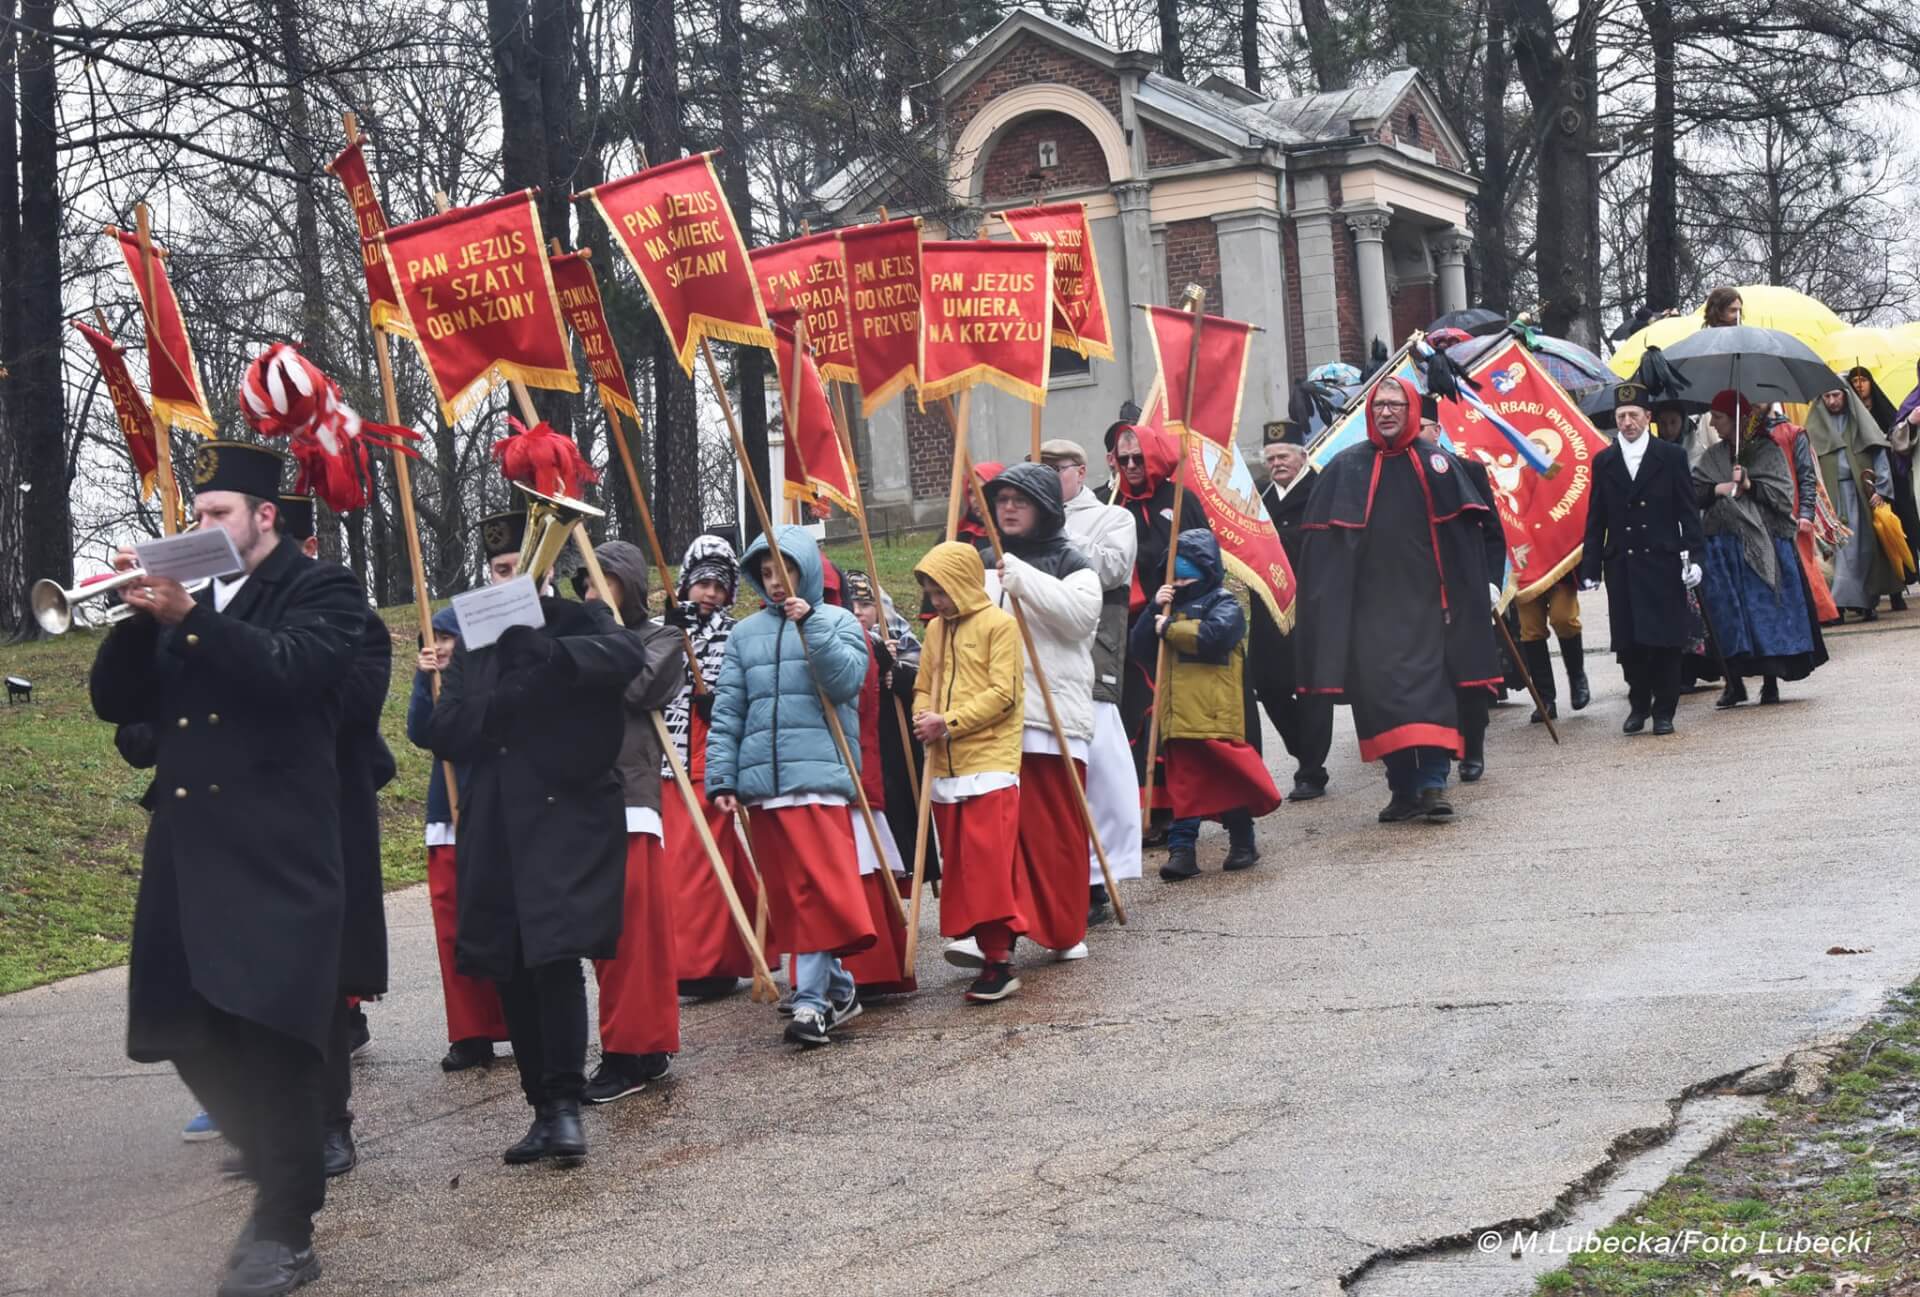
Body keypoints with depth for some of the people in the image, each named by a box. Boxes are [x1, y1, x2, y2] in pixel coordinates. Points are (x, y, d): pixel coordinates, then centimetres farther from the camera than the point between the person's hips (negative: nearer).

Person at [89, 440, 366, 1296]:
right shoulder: (186, 596, 18)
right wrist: (142, 615, -4)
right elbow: (114, 702, 11)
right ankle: (284, 1168, 27)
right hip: (187, 850, 6)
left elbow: (286, 668, -18)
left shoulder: (321, 591, 2)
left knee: (269, 1032, -8)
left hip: (277, 850, -6)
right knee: (190, 1031, 7)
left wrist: (186, 615, -22)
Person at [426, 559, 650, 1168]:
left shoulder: (580, 623, 3)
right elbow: (444, 731, 5)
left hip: (568, 817, -5)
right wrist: (499, 705, -12)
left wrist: (548, 652, -31)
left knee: (556, 957, -16)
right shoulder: (472, 648, 16)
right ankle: (545, 1109, 14)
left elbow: (627, 653, -19)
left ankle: (565, 1104, -8)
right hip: (495, 827, 5)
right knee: (511, 973, 5)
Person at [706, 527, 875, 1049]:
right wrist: (720, 777, 3)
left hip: (819, 774, -4)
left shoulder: (837, 622, 5)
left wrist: (811, 624, -16)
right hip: (760, 780, 4)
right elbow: (727, 710, 10)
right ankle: (838, 989, 17)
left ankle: (812, 1000, -9)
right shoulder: (745, 633, 13)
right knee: (785, 896, 6)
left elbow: (846, 680, -11)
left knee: (818, 889, -11)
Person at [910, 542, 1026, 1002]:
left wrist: (949, 723, -15)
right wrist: (924, 718, -2)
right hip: (945, 766, 7)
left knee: (987, 864, -10)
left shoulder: (997, 624, -5)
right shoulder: (935, 630, 16)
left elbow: (1002, 694, -11)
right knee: (959, 865, 8)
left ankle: (999, 962, -8)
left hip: (989, 762, -7)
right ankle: (990, 950, 16)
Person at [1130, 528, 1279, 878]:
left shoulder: (1224, 605, -3)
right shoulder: (1173, 606, 19)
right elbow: (1139, 646, 13)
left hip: (1217, 716, -6)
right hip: (1180, 718, 6)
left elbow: (1214, 635, -24)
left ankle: (1242, 845, 16)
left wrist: (1170, 627, -13)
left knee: (1228, 780, 2)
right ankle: (1181, 849, 5)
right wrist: (1155, 610, -1)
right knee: (1184, 784, 5)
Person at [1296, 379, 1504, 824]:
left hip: (1427, 601, -1)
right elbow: (1322, 540, 5)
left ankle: (1433, 784, -5)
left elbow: (1470, 529, 6)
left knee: (1432, 690, -5)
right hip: (1370, 606, 1)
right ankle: (1403, 788, 5)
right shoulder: (1345, 468, 6)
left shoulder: (1437, 464, 6)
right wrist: (1327, 600, -1)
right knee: (1381, 692, -1)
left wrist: (1487, 582, -1)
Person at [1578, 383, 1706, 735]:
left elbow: (1688, 511, 3)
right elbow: (1596, 520, 8)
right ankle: (1638, 706, 19)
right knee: (1629, 642, 3)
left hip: (1663, 562, -2)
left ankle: (1664, 711, 10)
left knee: (1666, 640, 0)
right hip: (1621, 565, 2)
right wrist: (1590, 568, 3)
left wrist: (1694, 556, -6)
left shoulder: (1672, 456, 4)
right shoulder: (1603, 462, 9)